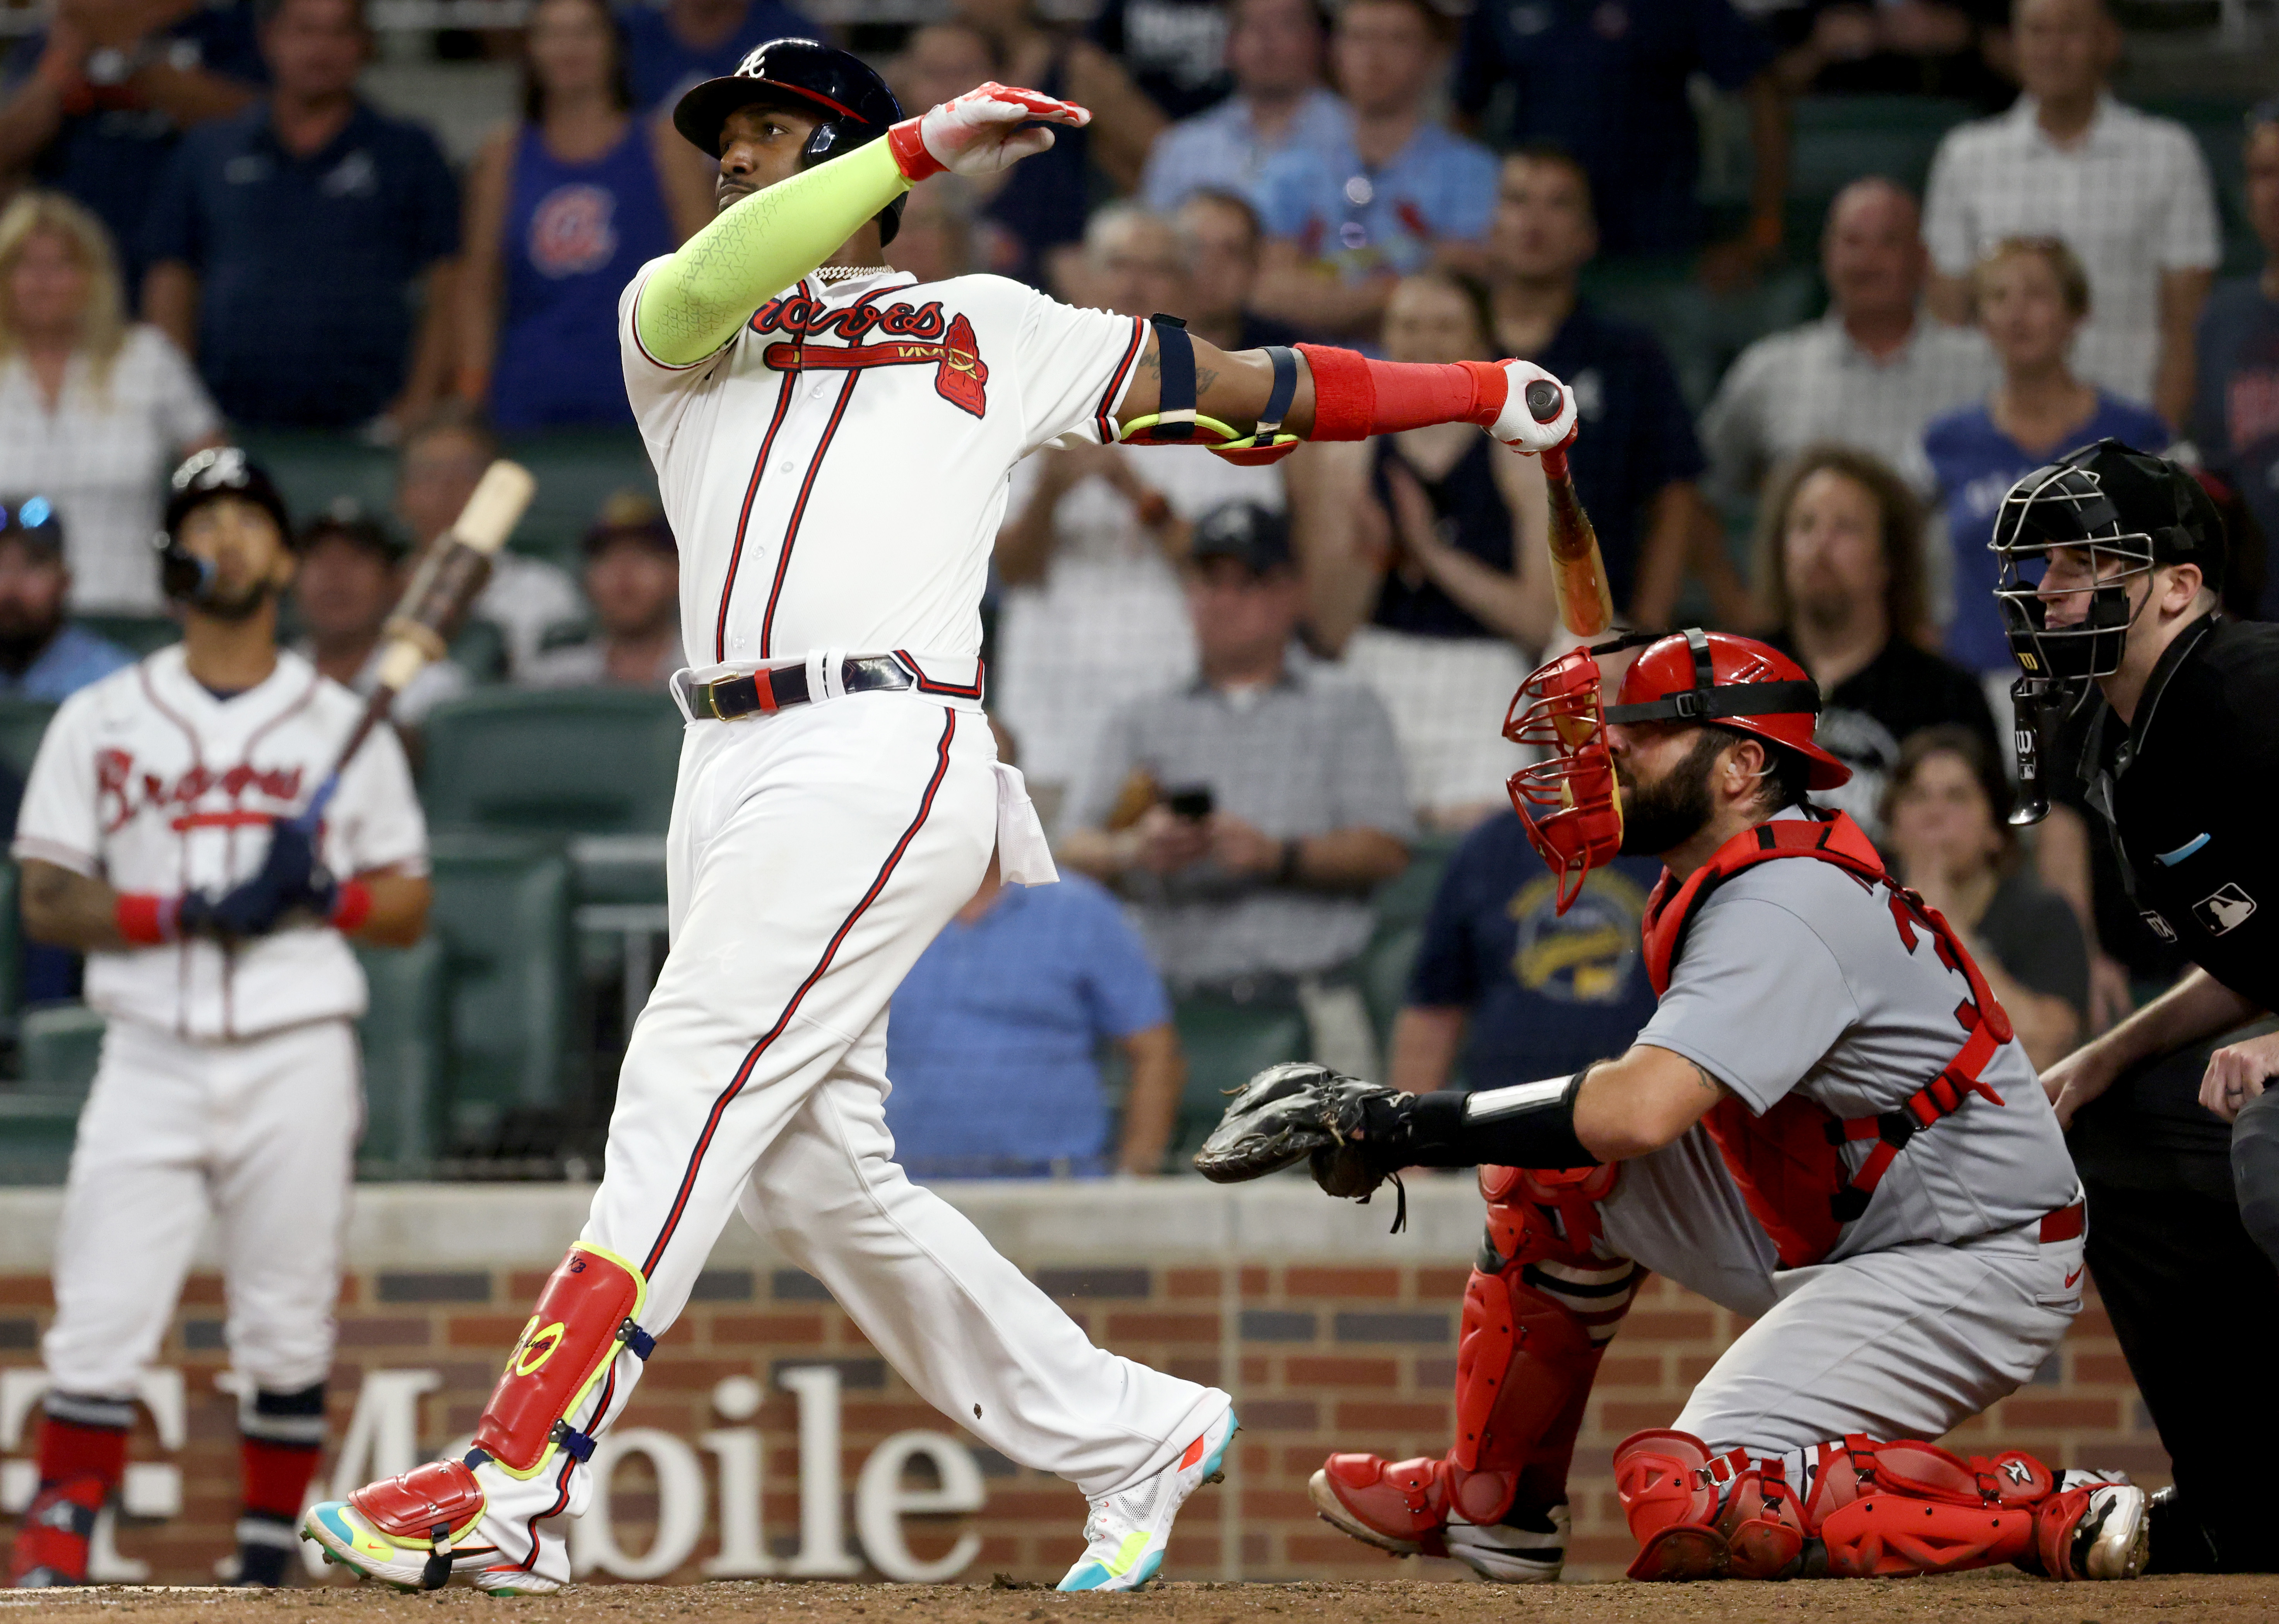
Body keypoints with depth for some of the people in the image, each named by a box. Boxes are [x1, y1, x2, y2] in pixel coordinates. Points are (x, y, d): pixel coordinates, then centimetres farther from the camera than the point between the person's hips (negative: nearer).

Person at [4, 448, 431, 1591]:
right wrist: (192, 913, -12)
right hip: (151, 1059, 0)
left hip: (297, 1061, 0)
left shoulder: (343, 726, 10)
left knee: (287, 1337, 2)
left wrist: (321, 894, -11)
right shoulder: (101, 722, 9)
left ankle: (265, 1568, 13)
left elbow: (408, 908, 10)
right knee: (100, 1327, -9)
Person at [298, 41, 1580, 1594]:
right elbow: (711, 280, -3)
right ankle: (1136, 1438, 15)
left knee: (685, 1099, -16)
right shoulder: (675, 330, 21)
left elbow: (1242, 384, 20)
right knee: (818, 1175, 2)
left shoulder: (992, 329, 17)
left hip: (885, 753, -5)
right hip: (731, 764, 5)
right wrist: (924, 142, -8)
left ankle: (514, 1485, -22)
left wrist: (1487, 391, 16)